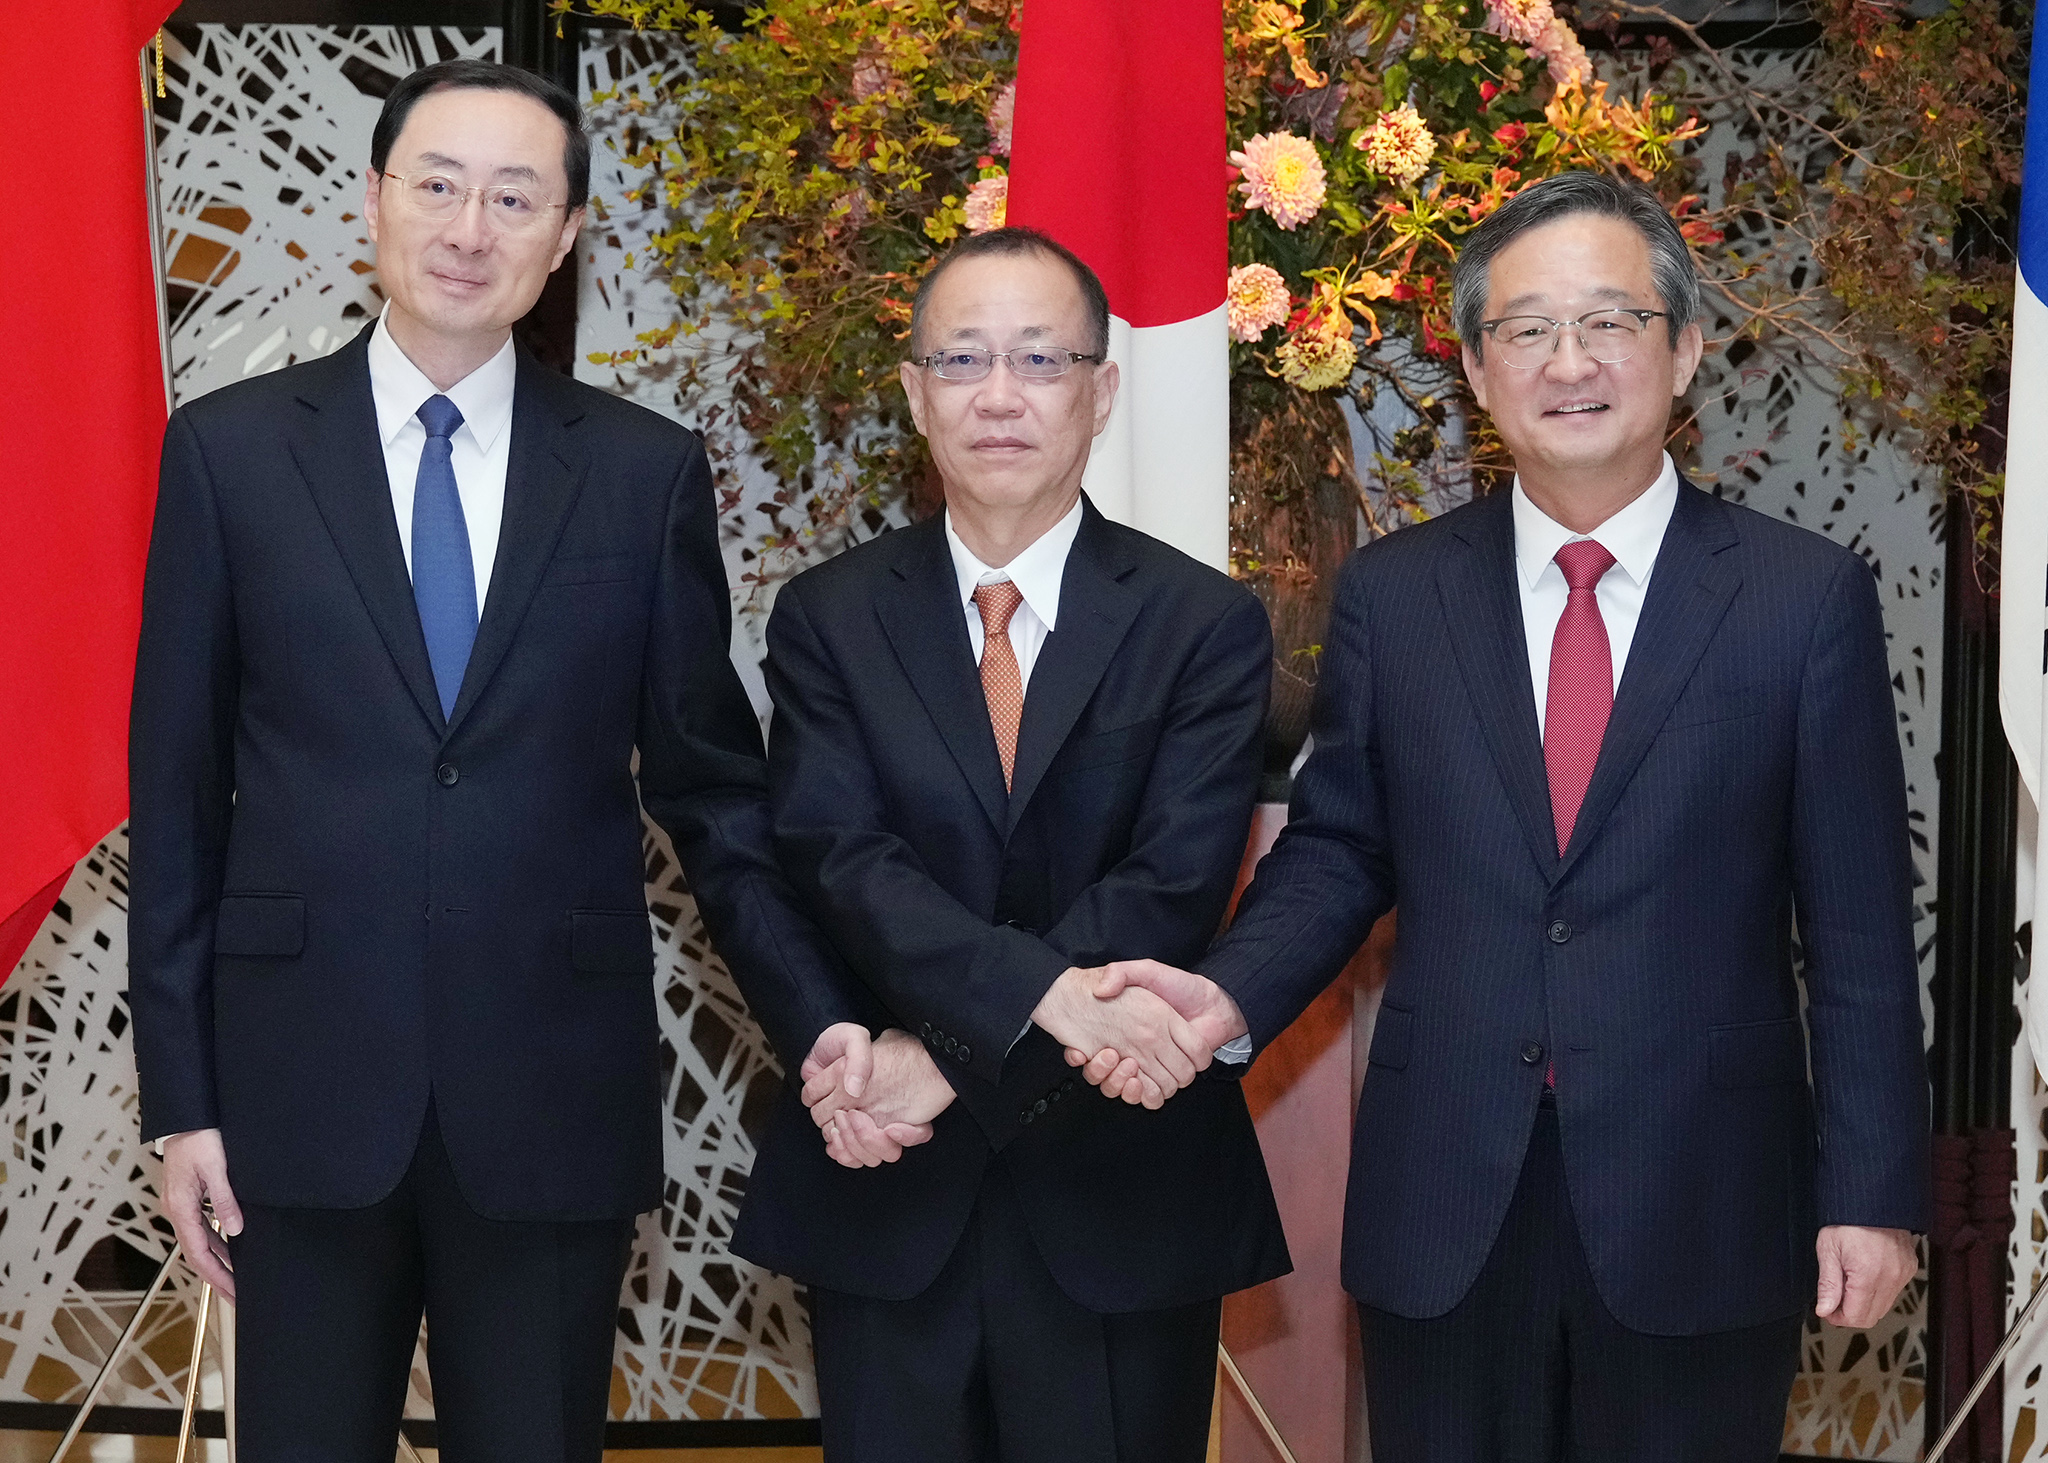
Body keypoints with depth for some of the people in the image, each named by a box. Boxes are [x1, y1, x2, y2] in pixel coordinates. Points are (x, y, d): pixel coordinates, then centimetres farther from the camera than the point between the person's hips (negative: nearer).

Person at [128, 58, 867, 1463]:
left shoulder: (648, 472, 2)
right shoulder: (230, 449, 2)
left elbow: (712, 783, 5)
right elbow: (177, 790, 3)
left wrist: (826, 1024, -6)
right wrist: (182, 1094, 1)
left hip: (557, 1094, 0)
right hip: (303, 1084, 0)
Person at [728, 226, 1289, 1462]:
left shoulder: (1206, 626, -2)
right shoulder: (829, 618, 2)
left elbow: (1169, 890, -12)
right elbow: (841, 859, -12)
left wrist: (941, 1056, -19)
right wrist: (1049, 998, -27)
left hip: (1121, 1199, -1)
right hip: (888, 1206, 1)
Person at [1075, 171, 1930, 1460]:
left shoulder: (1809, 597, -3)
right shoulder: (1392, 594, 3)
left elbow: (1859, 925, -2)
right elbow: (1338, 850, 7)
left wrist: (1873, 1194, -3)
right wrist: (1229, 994, -11)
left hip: (1700, 1210, -1)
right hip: (1444, 1209, 2)